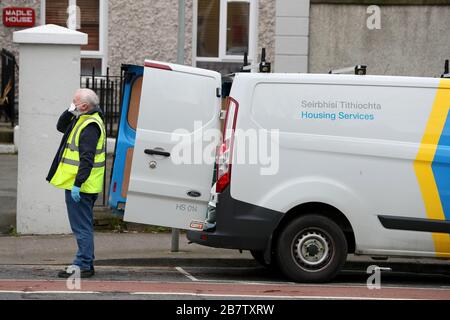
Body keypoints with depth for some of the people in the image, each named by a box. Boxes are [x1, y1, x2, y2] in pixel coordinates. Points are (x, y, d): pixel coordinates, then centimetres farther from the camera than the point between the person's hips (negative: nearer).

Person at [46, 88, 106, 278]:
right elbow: (61, 127, 28)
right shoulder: (82, 120, 14)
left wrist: (77, 184, -26)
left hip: (80, 187, -11)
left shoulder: (90, 126, -19)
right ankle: (86, 264, 21)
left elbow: (87, 159, -24)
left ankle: (83, 265, -4)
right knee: (84, 225, 15)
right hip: (80, 185, 11)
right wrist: (70, 112, 10)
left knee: (81, 226, -6)